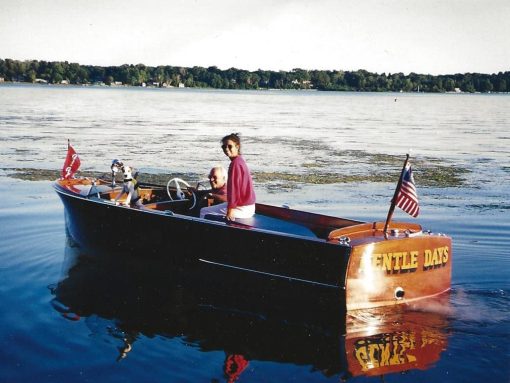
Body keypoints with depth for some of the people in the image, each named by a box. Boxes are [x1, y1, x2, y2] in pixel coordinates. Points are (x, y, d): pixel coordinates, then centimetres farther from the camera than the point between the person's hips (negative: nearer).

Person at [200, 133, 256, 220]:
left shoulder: (235, 163, -19)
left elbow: (234, 187, -22)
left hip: (241, 208, -10)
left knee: (204, 212, 0)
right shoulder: (240, 161, 10)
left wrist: (230, 209, -22)